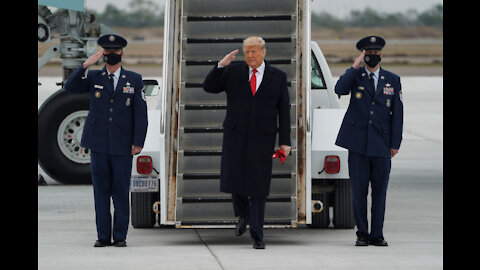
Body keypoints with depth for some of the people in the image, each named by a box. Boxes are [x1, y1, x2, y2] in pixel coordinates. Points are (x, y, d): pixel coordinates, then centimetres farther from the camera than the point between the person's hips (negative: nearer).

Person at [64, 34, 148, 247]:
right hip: (99, 145, 1)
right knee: (101, 191, 2)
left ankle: (120, 236, 3)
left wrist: (138, 142, -3)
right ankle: (103, 236, 5)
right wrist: (85, 65, -15)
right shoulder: (93, 78, 10)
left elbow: (141, 113, 5)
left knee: (121, 191, -1)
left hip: (123, 146, -1)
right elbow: (70, 87, -5)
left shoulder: (134, 80, 8)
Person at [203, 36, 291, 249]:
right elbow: (209, 87, 1)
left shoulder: (278, 77, 5)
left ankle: (257, 236, 2)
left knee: (259, 187, -3)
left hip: (262, 138, -1)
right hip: (235, 136, 1)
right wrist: (220, 65, -13)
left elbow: (284, 110, 5)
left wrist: (285, 141, 0)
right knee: (234, 181, -3)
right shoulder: (233, 72, 6)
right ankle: (243, 215, 27)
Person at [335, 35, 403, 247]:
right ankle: (362, 234, 7)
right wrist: (355, 67, -18)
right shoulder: (354, 76, 7)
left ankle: (377, 235, 8)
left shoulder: (392, 80, 10)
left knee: (379, 191, 2)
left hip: (382, 145, 1)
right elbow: (339, 90, -15)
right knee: (359, 191, 0)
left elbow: (397, 113, 9)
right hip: (358, 143, -1)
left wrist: (395, 143, 3)